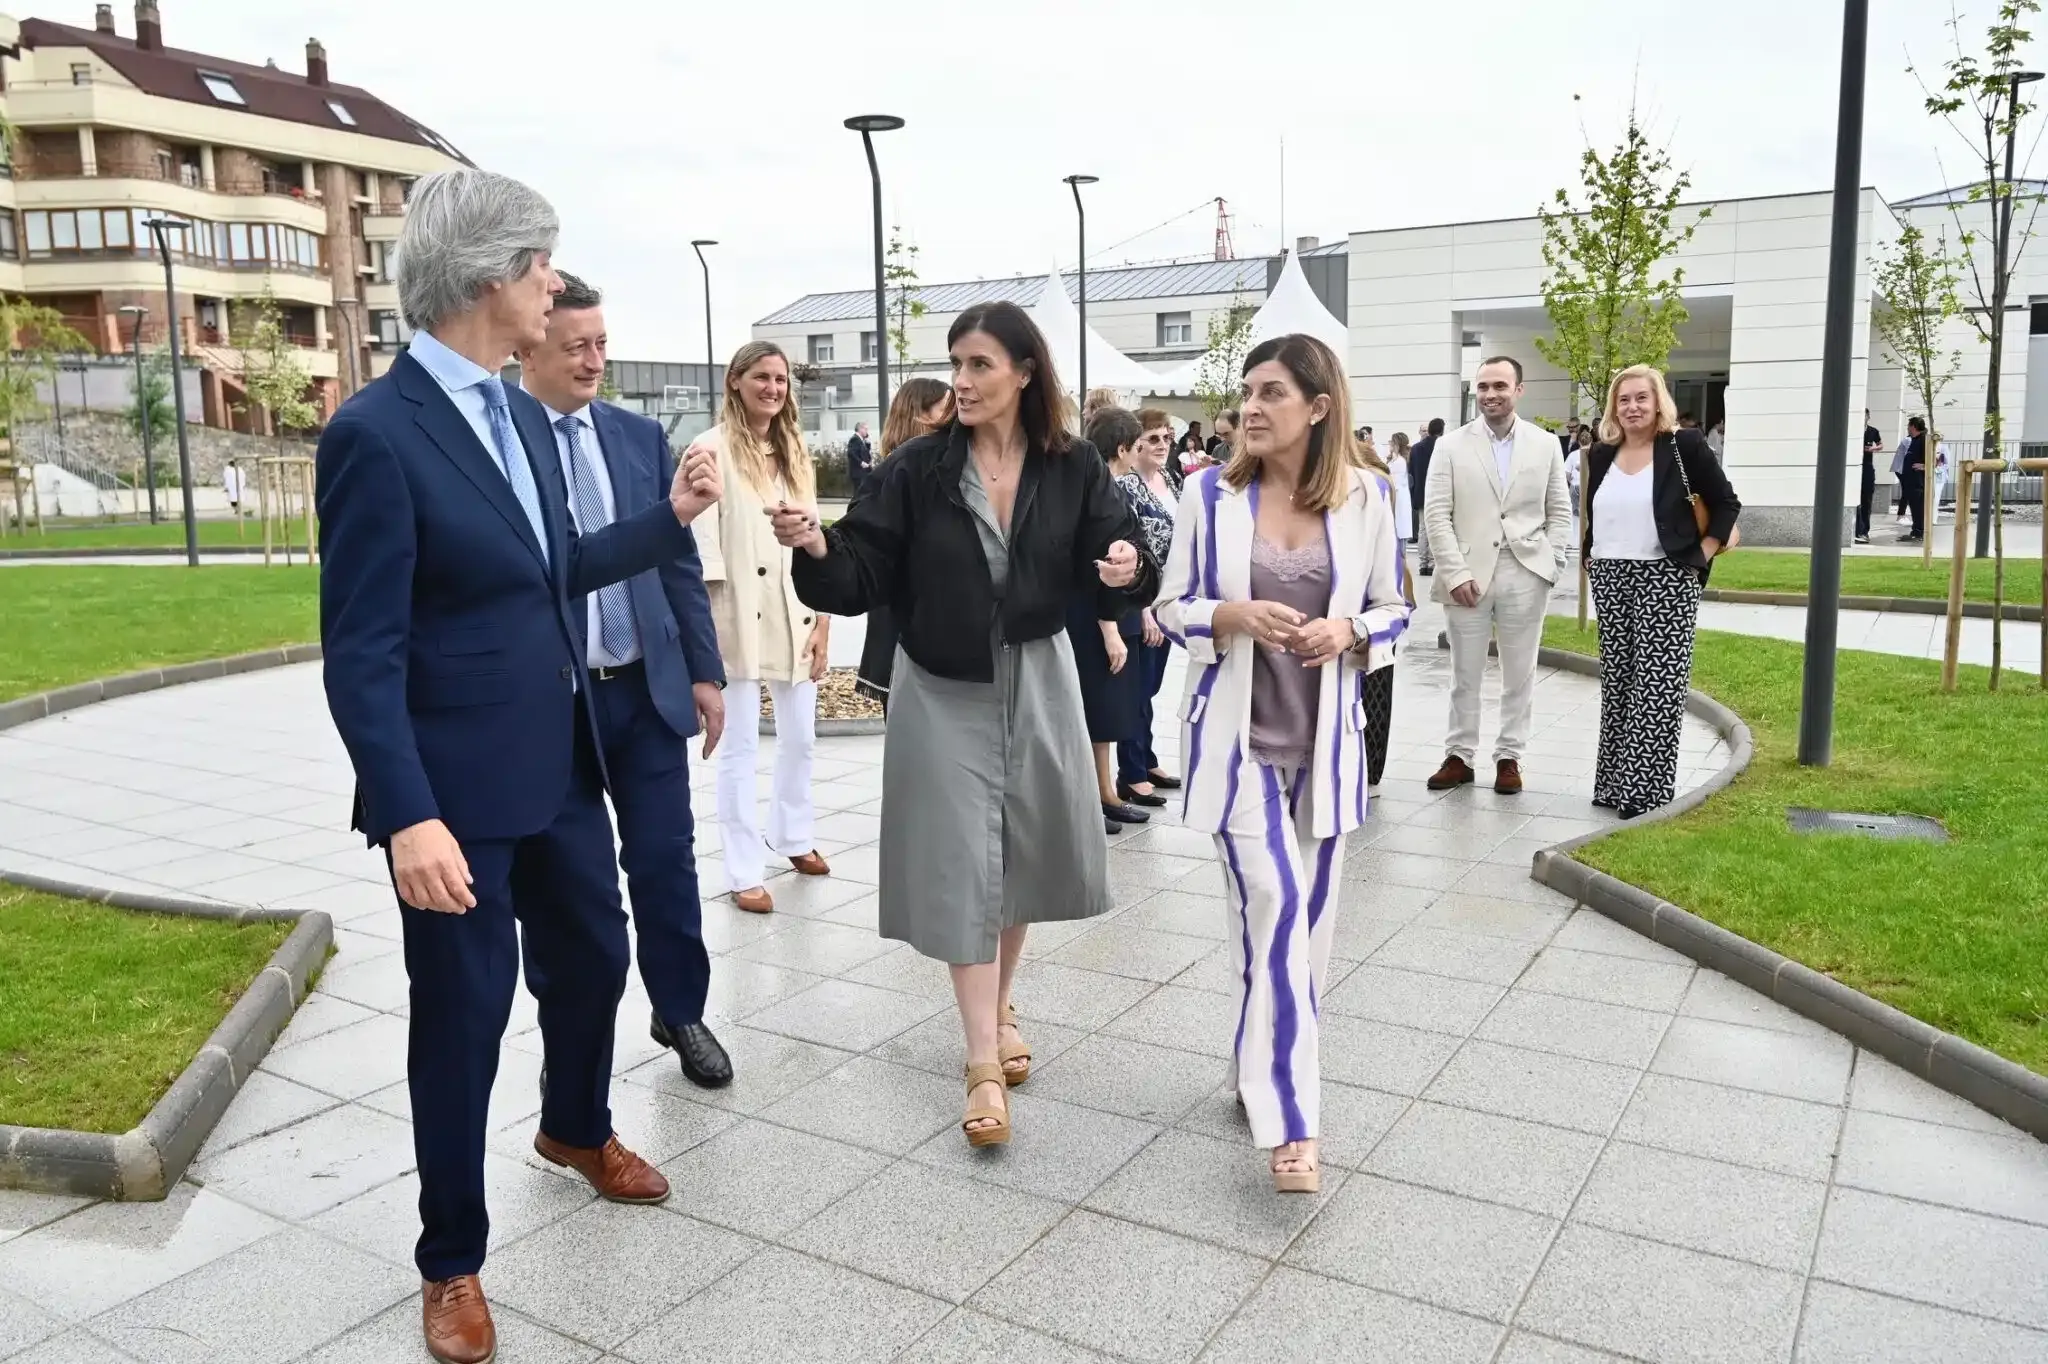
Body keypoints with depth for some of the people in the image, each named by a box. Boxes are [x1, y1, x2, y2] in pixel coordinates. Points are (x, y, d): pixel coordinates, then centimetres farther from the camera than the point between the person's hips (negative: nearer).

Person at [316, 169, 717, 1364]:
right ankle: (453, 1262, 29)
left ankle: (578, 1130, 52)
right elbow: (362, 653, -21)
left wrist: (670, 519, 11)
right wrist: (408, 816, -27)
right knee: (463, 1012, 7)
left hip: (561, 764, 8)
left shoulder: (522, 413, 7)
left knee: (594, 958, 22)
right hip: (458, 789, -8)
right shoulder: (377, 432, -18)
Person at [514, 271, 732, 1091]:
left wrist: (704, 670, 5)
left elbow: (680, 562, 9)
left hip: (648, 687, 3)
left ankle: (681, 1011, 27)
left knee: (666, 859, 9)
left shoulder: (640, 437, 6)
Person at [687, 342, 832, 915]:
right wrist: (706, 623, -17)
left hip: (796, 614, 6)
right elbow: (703, 539, -12)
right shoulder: (713, 449, -6)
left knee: (799, 738, 17)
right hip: (738, 617, -6)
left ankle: (791, 837, 38)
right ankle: (745, 872, 9)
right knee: (740, 746, 0)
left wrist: (823, 619, 5)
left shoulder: (795, 453, 12)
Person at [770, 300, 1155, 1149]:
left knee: (1026, 849, 14)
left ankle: (1000, 1008, 39)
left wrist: (1128, 567, -27)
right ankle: (983, 1061, 9)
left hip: (1035, 680, 2)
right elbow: (864, 578, -10)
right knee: (963, 863, 0)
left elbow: (1112, 561, -4)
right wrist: (817, 549, -30)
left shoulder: (1072, 468, -3)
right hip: (943, 688, -2)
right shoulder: (917, 468, -8)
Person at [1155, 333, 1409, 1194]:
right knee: (1276, 910, -12)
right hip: (1236, 736, -3)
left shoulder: (1366, 498, -1)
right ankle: (1289, 1123, -4)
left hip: (1324, 741, 3)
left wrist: (1349, 630, -14)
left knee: (1308, 917, 12)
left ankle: (1260, 1069, 34)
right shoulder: (1209, 493, -4)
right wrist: (1234, 617, -19)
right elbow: (1172, 607, 0)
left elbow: (1393, 609, 7)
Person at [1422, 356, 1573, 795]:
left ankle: (1509, 757, 18)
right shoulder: (1452, 446, 2)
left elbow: (1560, 511, 11)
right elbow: (1436, 514, -2)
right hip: (1468, 575, -1)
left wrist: (1550, 564, -1)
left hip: (1525, 575, 1)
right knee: (1464, 674, 6)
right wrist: (1456, 573, -10)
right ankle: (1459, 756, 16)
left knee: (1520, 674, 7)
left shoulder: (1546, 444, 7)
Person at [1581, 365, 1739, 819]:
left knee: (1657, 686, -6)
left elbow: (1726, 504, -1)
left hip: (1666, 580, -5)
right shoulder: (1602, 455, 9)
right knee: (1616, 682, 9)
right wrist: (1589, 556, 10)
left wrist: (1701, 554, -6)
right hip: (1609, 581, 5)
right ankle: (1615, 782, 17)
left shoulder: (1684, 446, -4)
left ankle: (1646, 789, -1)